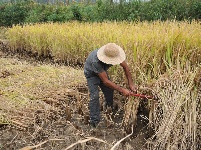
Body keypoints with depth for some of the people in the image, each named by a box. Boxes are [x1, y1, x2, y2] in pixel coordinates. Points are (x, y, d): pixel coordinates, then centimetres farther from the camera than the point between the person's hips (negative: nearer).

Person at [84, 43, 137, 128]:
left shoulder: (114, 54, -31)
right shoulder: (96, 61, -46)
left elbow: (125, 67, -14)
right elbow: (105, 81, -40)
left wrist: (131, 84, -18)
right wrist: (122, 90, -37)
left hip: (102, 70, 6)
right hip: (91, 73, -6)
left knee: (109, 91, 5)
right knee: (94, 96, -15)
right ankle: (94, 121, -4)